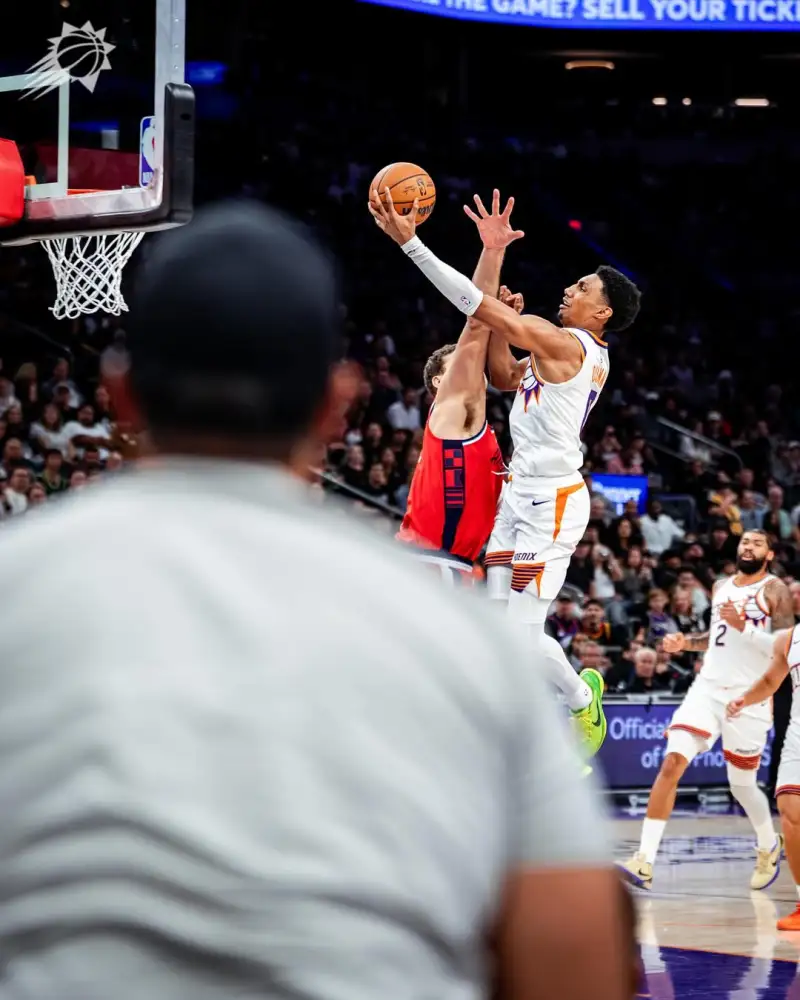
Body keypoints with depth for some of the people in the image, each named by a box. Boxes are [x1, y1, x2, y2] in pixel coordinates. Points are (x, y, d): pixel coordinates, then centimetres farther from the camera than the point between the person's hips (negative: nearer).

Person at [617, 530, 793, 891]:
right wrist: (685, 642, 10)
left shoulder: (774, 590, -5)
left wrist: (743, 627, -23)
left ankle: (769, 848, 39)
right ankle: (644, 863, -19)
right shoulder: (721, 587, 14)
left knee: (742, 785, 6)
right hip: (708, 688, 4)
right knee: (672, 763, -14)